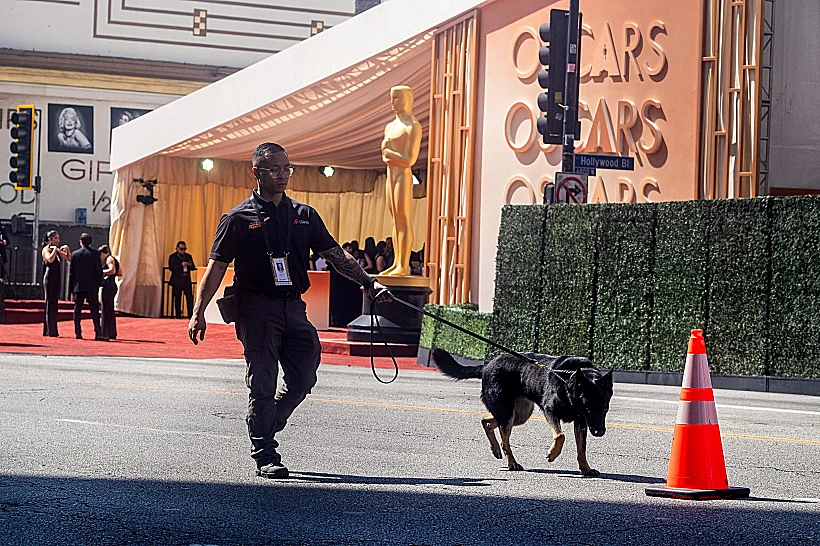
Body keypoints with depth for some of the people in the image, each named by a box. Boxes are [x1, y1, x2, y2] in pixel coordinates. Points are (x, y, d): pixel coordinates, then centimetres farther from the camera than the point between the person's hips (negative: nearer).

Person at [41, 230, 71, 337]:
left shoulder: (57, 250, 15)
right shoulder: (46, 249, -5)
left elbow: (68, 258, 15)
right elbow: (50, 259, -22)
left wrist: (67, 249, 1)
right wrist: (55, 249, -13)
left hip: (57, 279, 7)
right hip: (49, 278, -7)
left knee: (54, 303, 8)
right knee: (50, 303, -8)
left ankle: (48, 330, 12)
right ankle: (50, 331, -9)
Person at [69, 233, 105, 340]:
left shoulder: (75, 254, 3)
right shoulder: (95, 253, -3)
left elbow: (72, 272, 5)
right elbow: (99, 269, -5)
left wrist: (71, 287, 11)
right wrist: (99, 283, 5)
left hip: (78, 286, 2)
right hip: (92, 286, -2)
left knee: (77, 310, 7)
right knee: (94, 309, -1)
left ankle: (78, 333, 4)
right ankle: (98, 333, -9)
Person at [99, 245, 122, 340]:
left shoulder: (109, 259, -8)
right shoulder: (114, 260, 20)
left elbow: (112, 270, -23)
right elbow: (120, 273, 23)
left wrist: (101, 271, -13)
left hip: (108, 286, -10)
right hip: (112, 285, 10)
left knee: (107, 310, -7)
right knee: (110, 311, 15)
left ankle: (108, 334, -7)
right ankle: (112, 334, 19)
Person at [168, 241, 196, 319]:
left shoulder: (188, 256, 14)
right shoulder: (172, 257, 2)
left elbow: (193, 268, 13)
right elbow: (172, 268, -10)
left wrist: (190, 265, -10)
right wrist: (181, 265, -19)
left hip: (186, 280, 3)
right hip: (177, 281, -3)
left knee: (189, 297, -5)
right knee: (177, 299, -1)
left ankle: (190, 315, -5)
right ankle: (178, 315, 4)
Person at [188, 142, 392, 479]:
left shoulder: (304, 216, 13)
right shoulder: (238, 219, 1)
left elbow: (335, 255, 14)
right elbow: (216, 267, -1)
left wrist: (367, 282, 2)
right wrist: (198, 312, -8)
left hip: (293, 307, 4)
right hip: (257, 309, -4)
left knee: (304, 377, 1)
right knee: (262, 383, -4)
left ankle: (265, 428, 23)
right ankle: (265, 456, 1)